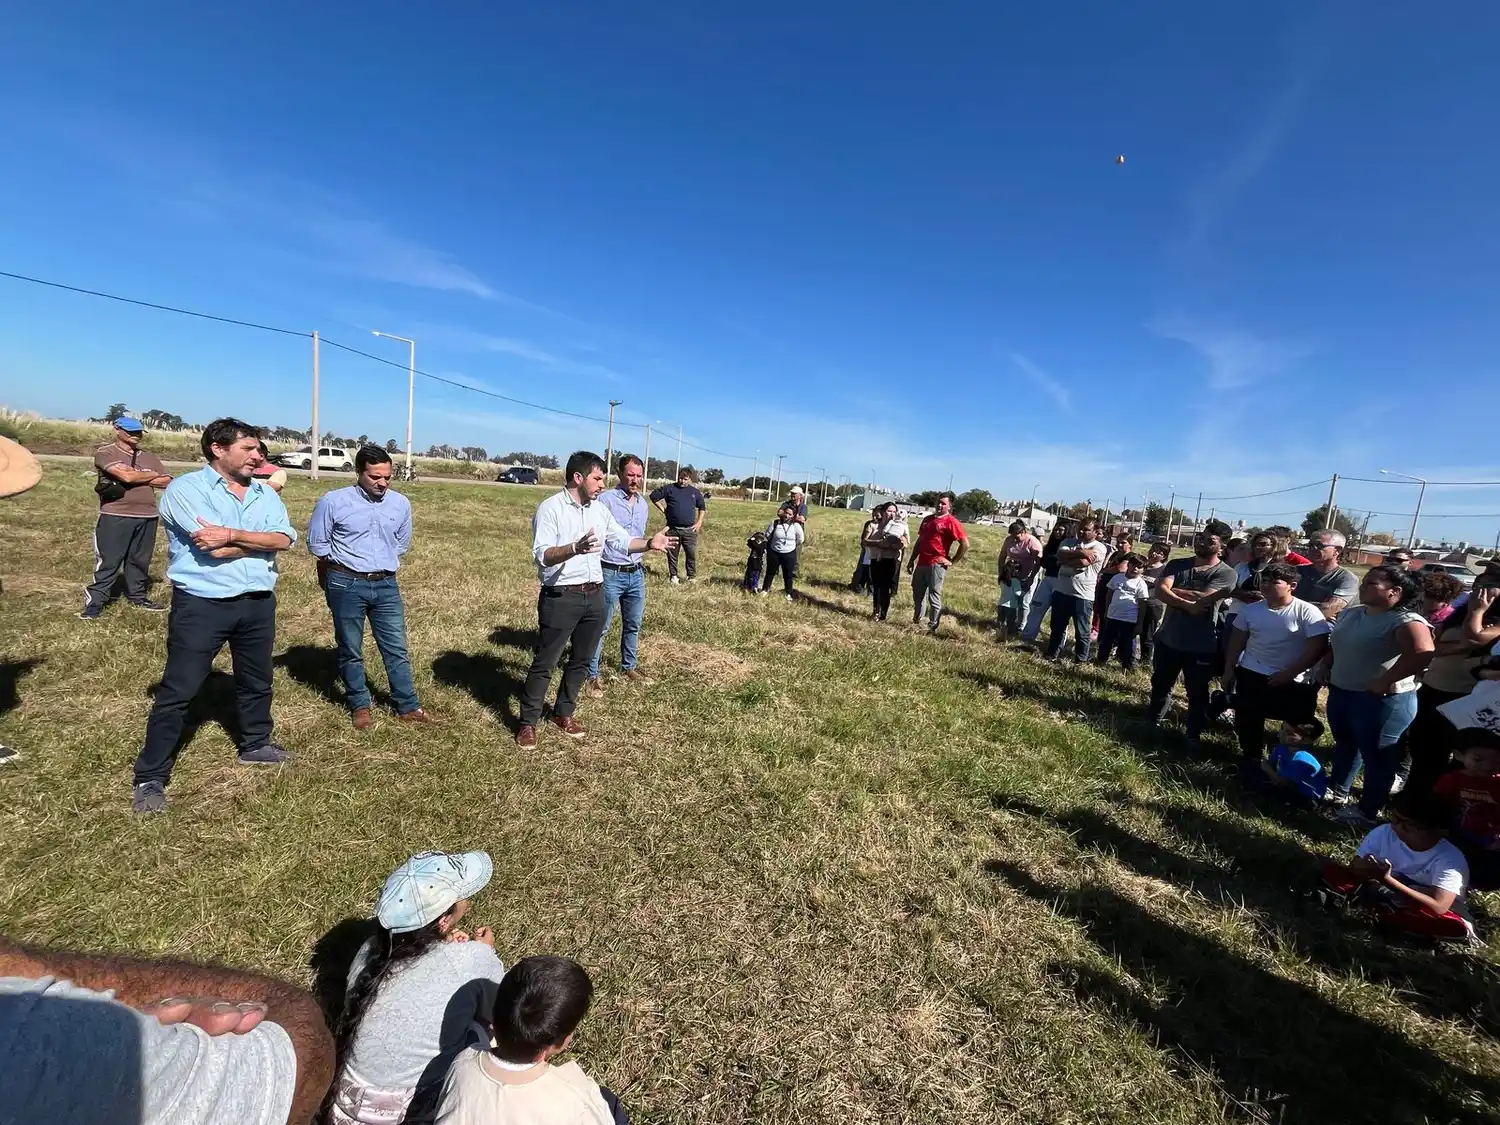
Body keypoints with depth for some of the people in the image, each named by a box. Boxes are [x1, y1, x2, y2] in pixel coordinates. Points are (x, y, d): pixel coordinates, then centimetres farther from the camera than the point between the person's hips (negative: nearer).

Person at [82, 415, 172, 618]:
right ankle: (94, 602, 3)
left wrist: (136, 479, -8)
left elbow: (167, 482, 4)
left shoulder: (149, 457, 15)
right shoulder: (105, 453, -1)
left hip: (147, 517, 5)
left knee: (140, 560, 12)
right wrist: (153, 474, 1)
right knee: (108, 561, -3)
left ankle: (137, 597, 23)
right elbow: (127, 475, -17)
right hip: (115, 516, -5)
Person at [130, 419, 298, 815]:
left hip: (258, 602, 6)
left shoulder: (264, 493, 7)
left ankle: (255, 745, 39)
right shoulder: (185, 488, -10)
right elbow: (214, 549, -21)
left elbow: (285, 539, -8)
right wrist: (259, 541, -7)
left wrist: (232, 535, -19)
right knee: (177, 691, 1)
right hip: (201, 604, -5)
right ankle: (149, 778, 14)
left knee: (257, 681, 19)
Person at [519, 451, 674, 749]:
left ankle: (563, 713, 33)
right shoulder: (550, 508, -12)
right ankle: (528, 722, 19)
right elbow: (541, 555, -22)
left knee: (581, 660, 16)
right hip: (560, 597, -7)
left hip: (594, 595, 7)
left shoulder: (599, 509, 9)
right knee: (545, 662, 4)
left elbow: (622, 540, 17)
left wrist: (649, 544, 2)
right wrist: (574, 549, -39)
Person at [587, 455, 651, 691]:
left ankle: (628, 666, 34)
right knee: (601, 627, 4)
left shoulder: (643, 504, 9)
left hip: (636, 574, 7)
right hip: (610, 574, -6)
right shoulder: (606, 499, -12)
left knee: (633, 624, 17)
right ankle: (592, 673, 16)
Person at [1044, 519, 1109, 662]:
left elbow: (1082, 562, -20)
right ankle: (1052, 653, 31)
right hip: (1061, 591, 5)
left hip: (1083, 595, -4)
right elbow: (1060, 555, -11)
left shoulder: (1099, 548, -6)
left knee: (1081, 631, 5)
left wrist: (1064, 561, -5)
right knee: (1057, 626, 17)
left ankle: (1081, 659, 19)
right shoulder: (1069, 542, 9)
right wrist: (1080, 552, -20)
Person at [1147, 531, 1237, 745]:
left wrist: (1173, 590, -11)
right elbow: (1160, 592, -13)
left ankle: (1194, 735, 28)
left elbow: (1202, 598, -23)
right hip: (1168, 639, 4)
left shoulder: (1226, 573, -9)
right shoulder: (1177, 565, 1)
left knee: (1197, 693, 12)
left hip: (1201, 647, -3)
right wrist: (1187, 604, -25)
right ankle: (1152, 722, 38)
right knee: (1160, 685, 20)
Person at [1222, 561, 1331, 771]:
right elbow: (1236, 641, 10)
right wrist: (1229, 670, 7)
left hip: (1292, 682, -4)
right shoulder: (1251, 609, 1)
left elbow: (1318, 648, -15)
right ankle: (1251, 761, 30)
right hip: (1250, 675, 4)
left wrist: (1288, 674, -17)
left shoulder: (1307, 612, -12)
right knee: (1247, 721, 11)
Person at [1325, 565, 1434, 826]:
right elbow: (1337, 646, 21)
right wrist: (1329, 670, 11)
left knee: (1376, 756, 6)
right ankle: (1338, 791, 41)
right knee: (1344, 744, 23)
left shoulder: (1405, 620, -19)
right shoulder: (1351, 613, 7)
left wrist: (1385, 681, -30)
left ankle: (1367, 811, 20)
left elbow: (1422, 653, -36)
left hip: (1382, 700, -8)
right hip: (1340, 692, 8)